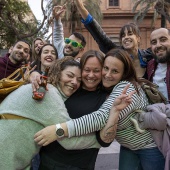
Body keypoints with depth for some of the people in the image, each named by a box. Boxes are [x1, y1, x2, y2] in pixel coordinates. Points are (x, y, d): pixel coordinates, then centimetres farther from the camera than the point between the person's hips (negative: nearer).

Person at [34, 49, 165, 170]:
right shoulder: (103, 88, -5)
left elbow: (104, 117, -43)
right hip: (128, 146, 6)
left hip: (150, 146, -6)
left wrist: (60, 130, -50)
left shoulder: (126, 88, -30)